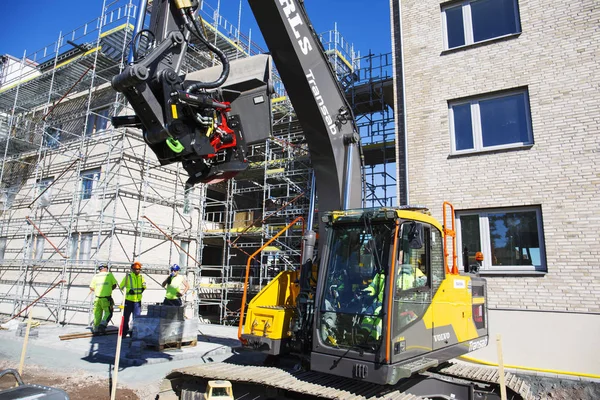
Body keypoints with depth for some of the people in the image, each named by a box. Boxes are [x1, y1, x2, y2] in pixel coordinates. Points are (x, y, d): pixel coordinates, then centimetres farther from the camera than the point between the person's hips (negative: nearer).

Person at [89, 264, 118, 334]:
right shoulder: (110, 275, 0)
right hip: (107, 298, -3)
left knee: (97, 314, 13)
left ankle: (95, 329, 19)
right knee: (108, 312, 9)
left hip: (97, 298, 3)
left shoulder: (95, 276, 6)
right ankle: (102, 325, -8)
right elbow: (114, 285, 4)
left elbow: (91, 288, 6)